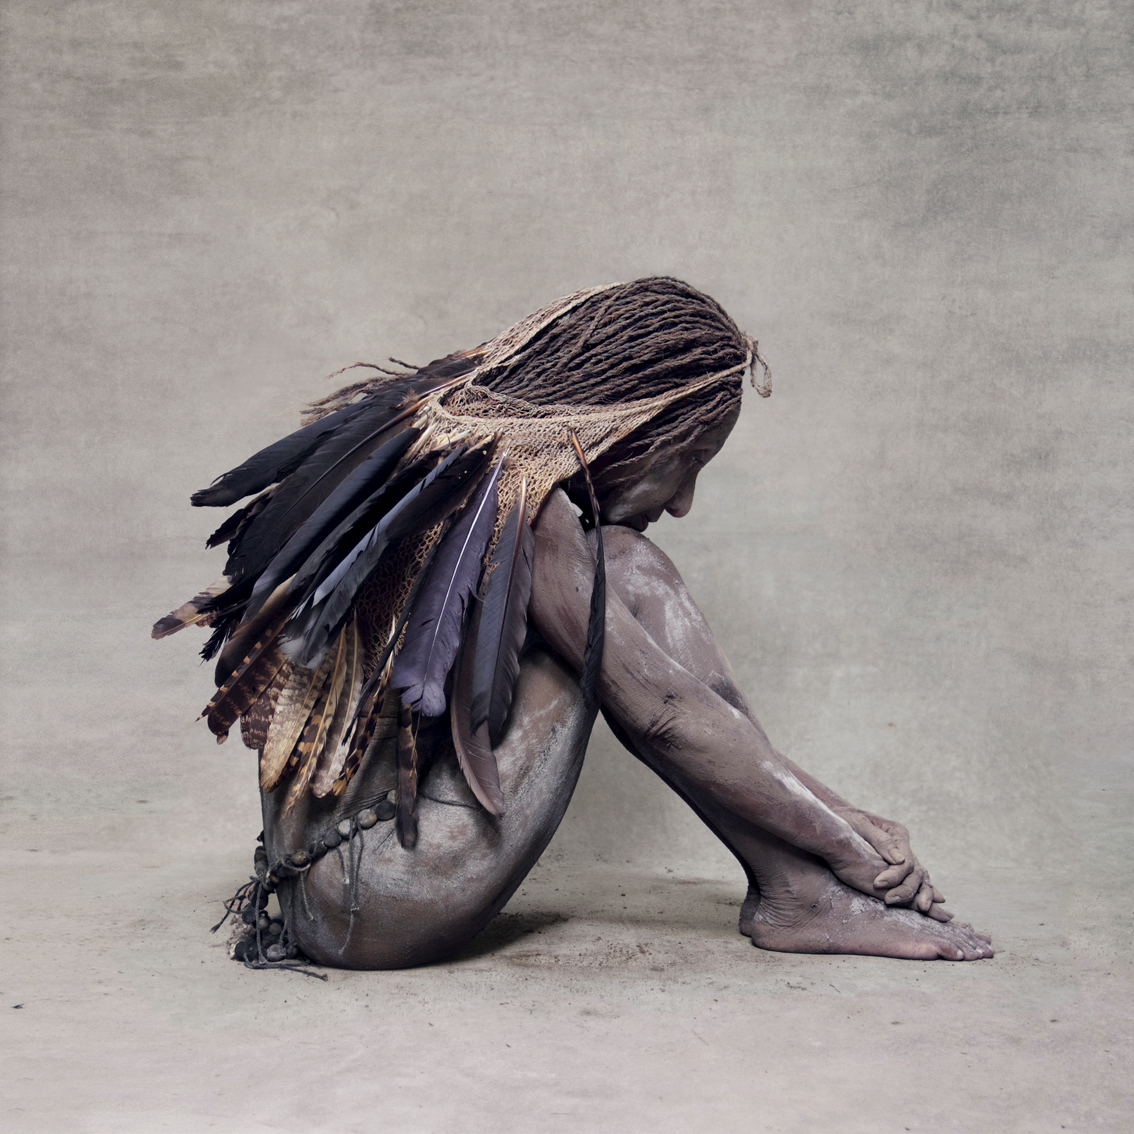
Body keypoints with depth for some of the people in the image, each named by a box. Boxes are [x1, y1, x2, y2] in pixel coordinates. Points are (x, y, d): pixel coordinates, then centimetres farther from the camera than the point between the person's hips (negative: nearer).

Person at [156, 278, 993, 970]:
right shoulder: (517, 498, -20)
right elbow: (663, 709, -15)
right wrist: (851, 838, -3)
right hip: (378, 908, -9)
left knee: (622, 572, 2)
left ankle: (793, 884, -1)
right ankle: (800, 889, -5)